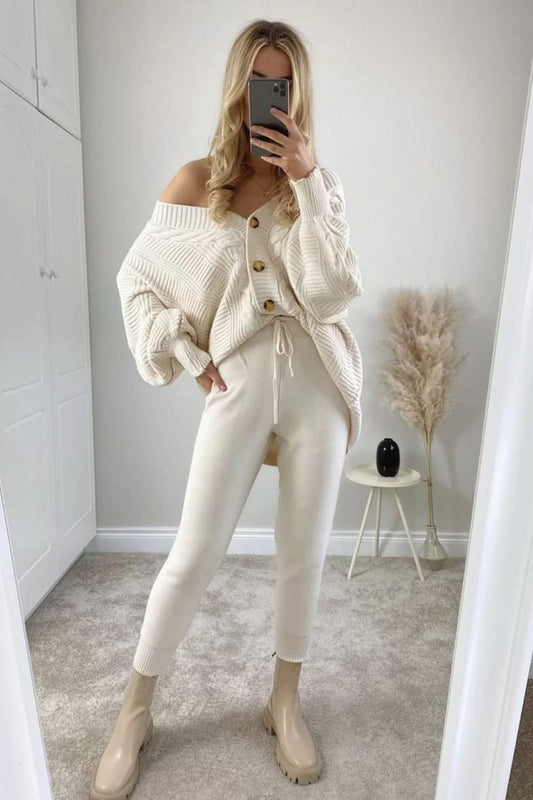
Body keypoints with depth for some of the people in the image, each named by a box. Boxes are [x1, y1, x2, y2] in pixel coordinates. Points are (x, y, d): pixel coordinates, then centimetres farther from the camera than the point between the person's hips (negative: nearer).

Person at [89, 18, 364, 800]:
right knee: (194, 556, 3)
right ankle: (135, 713, 28)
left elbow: (334, 293, -7)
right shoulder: (195, 182, 4)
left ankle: (285, 703, 33)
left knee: (304, 554, 8)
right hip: (238, 388, -1)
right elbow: (136, 279, 9)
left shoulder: (319, 183, 8)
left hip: (316, 388, 2)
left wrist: (307, 182, -10)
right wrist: (189, 356, -1)